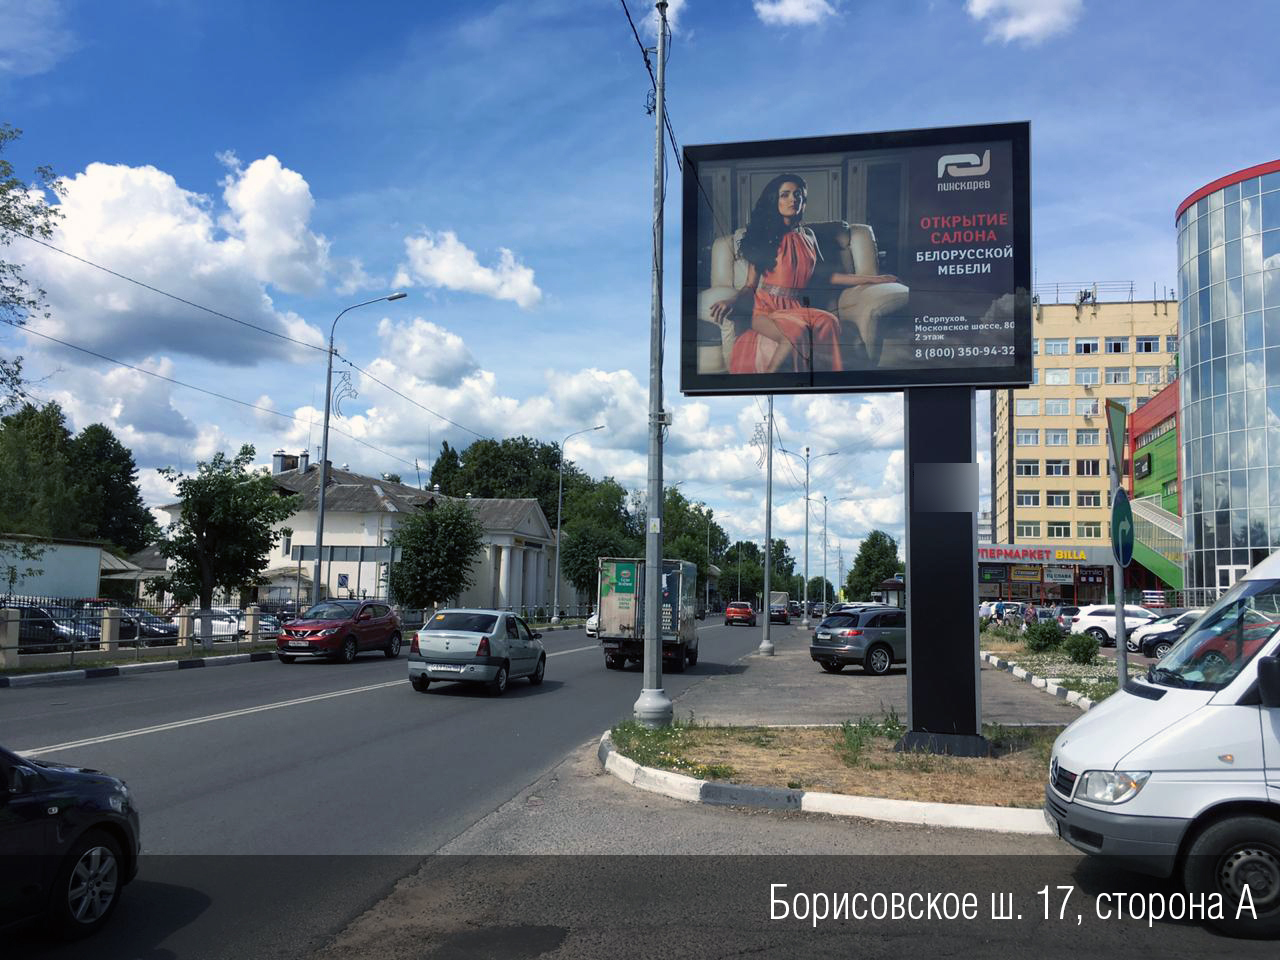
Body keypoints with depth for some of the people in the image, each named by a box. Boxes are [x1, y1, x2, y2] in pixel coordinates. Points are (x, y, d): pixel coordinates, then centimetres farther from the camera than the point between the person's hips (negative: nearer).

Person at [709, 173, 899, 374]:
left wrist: (871, 279, 23)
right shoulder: (764, 237, 7)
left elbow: (824, 274, 23)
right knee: (796, 331, -38)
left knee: (828, 322, -33)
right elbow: (751, 285, 5)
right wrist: (731, 301, -17)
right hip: (767, 310, -3)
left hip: (797, 308, 4)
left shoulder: (808, 236, 19)